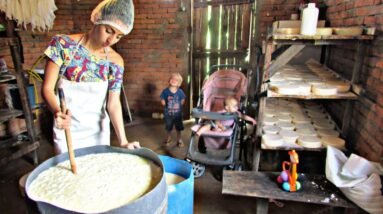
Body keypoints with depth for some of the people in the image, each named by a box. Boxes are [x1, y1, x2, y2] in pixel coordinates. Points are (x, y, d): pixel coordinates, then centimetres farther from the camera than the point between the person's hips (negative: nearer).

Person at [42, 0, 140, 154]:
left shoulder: (115, 61, -8)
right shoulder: (63, 45, -12)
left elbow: (113, 103, -9)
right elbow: (47, 88, -12)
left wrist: (123, 141, -18)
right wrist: (57, 111, -33)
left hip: (98, 130, 2)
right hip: (67, 130, -2)